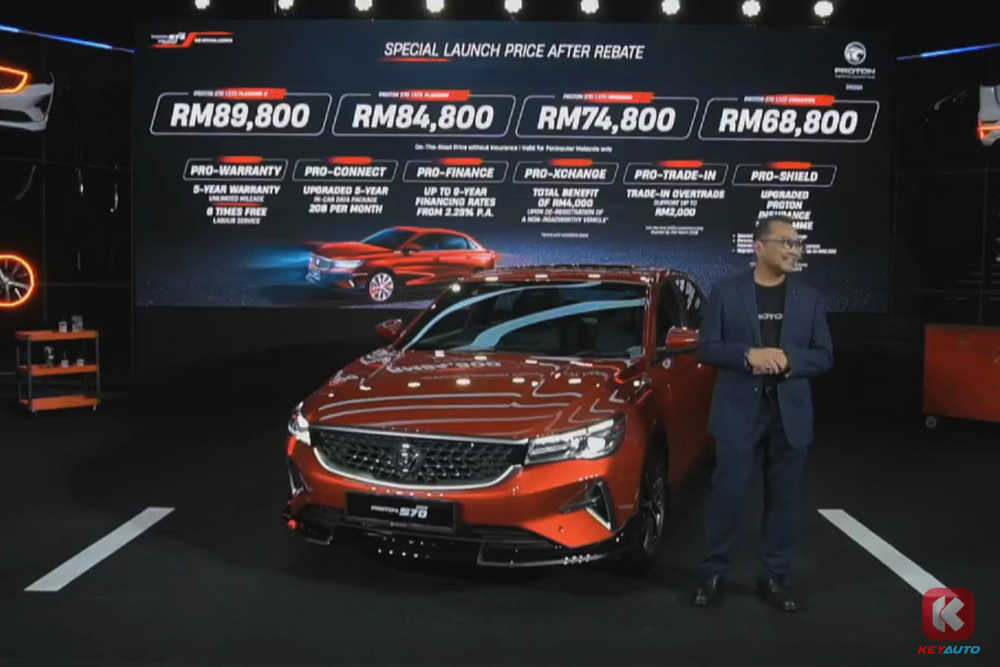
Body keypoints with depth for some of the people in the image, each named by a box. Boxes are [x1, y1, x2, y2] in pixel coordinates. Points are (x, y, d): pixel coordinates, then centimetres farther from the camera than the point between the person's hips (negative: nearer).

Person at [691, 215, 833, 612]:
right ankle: (713, 573, 15)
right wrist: (748, 355, -18)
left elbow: (824, 356, 5)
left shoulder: (808, 298, 7)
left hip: (790, 411, 3)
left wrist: (788, 360, -14)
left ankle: (773, 578, 20)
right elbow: (708, 348, -2)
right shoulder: (726, 292, 0)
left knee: (783, 497, 8)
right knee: (728, 493, 0)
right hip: (739, 409, -2)